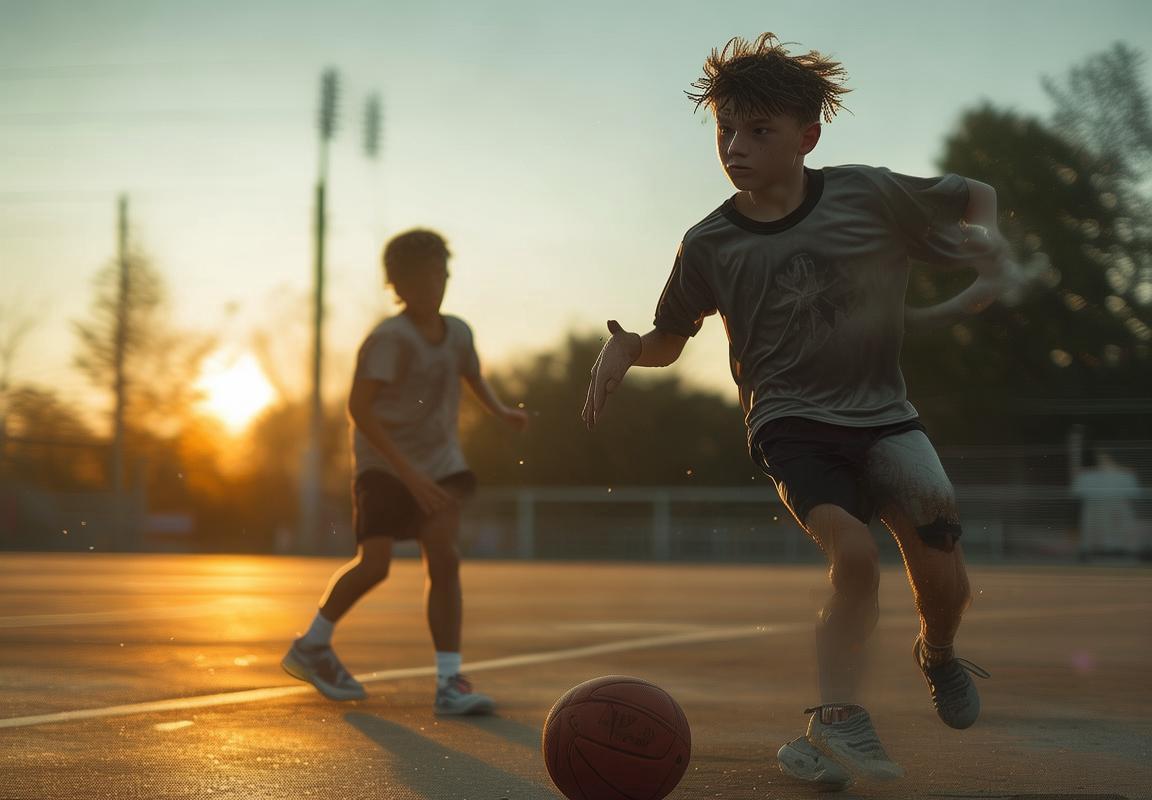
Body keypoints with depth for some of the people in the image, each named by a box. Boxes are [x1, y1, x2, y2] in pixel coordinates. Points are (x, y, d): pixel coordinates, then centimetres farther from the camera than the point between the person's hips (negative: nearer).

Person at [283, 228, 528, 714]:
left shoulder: (457, 333, 4)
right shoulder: (389, 338, -16)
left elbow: (474, 377, 26)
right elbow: (359, 407, -23)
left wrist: (502, 412, 5)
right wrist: (408, 473, -27)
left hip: (440, 461, 5)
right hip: (384, 462, -5)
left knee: (444, 559, -10)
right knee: (375, 562, -15)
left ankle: (450, 683, -9)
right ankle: (311, 646, 10)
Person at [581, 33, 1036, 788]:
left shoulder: (870, 195, -5)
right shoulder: (709, 244, -2)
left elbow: (975, 196, 12)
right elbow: (670, 338, 13)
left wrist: (990, 244, -9)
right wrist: (625, 348, -9)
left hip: (881, 414, 1)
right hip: (791, 423, -1)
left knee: (943, 579, -9)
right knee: (853, 551, -27)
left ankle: (938, 655, 26)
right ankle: (842, 725, -24)